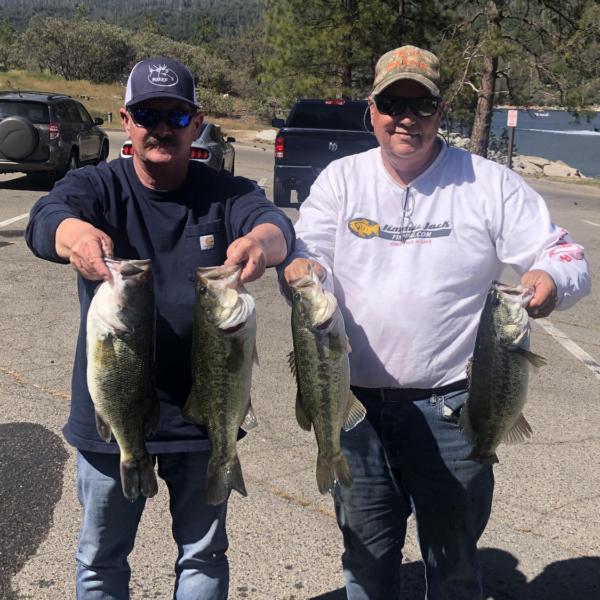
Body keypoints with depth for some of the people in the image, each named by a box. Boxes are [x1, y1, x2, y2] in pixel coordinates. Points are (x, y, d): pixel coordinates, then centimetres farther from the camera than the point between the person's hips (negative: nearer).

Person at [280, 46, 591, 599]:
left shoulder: (490, 184, -3)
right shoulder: (341, 179, 4)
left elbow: (570, 261, -3)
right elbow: (307, 258, -2)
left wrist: (552, 279, -27)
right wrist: (301, 271, -27)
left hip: (450, 408, -1)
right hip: (355, 404, 2)